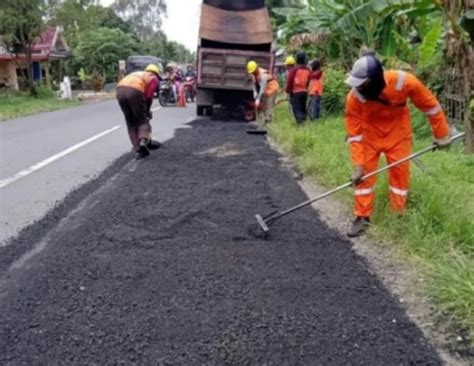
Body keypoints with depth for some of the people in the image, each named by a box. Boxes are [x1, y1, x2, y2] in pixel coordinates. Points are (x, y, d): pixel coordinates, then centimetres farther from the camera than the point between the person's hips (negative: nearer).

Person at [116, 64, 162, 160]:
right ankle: (144, 140, -16)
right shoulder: (154, 78, 20)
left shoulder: (137, 74, 37)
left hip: (120, 89, 5)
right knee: (143, 120, 9)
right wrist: (147, 111, 18)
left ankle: (138, 150, 10)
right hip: (134, 91, -5)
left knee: (131, 123, 14)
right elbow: (149, 96, 3)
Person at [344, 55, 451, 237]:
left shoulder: (404, 82, -31)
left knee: (400, 171, 2)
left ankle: (398, 215, 16)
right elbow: (354, 134, -21)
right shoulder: (354, 97, -29)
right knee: (365, 173, -4)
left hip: (397, 130, 0)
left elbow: (430, 104, -15)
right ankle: (363, 217, 8)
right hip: (369, 132, 0)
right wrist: (358, 165, -24)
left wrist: (441, 134, -6)